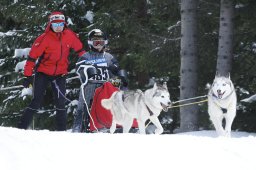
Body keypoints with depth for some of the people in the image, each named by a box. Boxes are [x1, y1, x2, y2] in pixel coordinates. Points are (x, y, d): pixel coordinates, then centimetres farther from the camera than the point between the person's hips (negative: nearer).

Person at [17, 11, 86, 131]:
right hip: (43, 73, -3)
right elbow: (32, 57, -16)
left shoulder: (70, 35, -6)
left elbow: (79, 50, 10)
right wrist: (28, 75, -17)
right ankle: (21, 127, -1)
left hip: (60, 74, 3)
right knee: (36, 102, -6)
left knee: (61, 103, 1)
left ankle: (61, 130, 7)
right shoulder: (44, 38, -17)